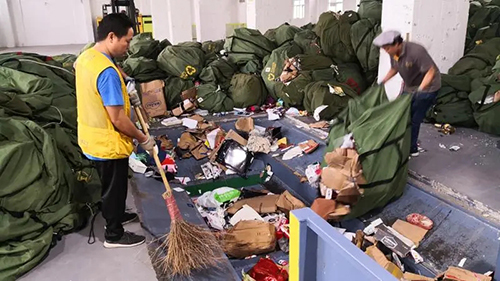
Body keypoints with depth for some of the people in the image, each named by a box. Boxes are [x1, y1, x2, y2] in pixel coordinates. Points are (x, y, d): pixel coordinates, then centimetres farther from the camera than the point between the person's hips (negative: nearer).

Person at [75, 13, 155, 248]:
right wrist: (143, 140, -14)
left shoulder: (85, 57, 2)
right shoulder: (107, 72, -29)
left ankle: (116, 215, 47)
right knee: (115, 188, 10)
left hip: (91, 139, 9)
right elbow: (117, 119, -27)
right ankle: (114, 235, 27)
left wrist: (124, 94, 14)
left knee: (110, 185, 27)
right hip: (108, 144, -9)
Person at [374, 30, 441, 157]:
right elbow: (394, 69, 10)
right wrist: (383, 82, -2)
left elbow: (431, 71, -29)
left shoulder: (416, 51, -32)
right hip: (410, 87, 8)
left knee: (414, 119, -6)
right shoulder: (393, 53, -10)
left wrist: (419, 89, -41)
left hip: (427, 87, -7)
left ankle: (412, 148, 9)